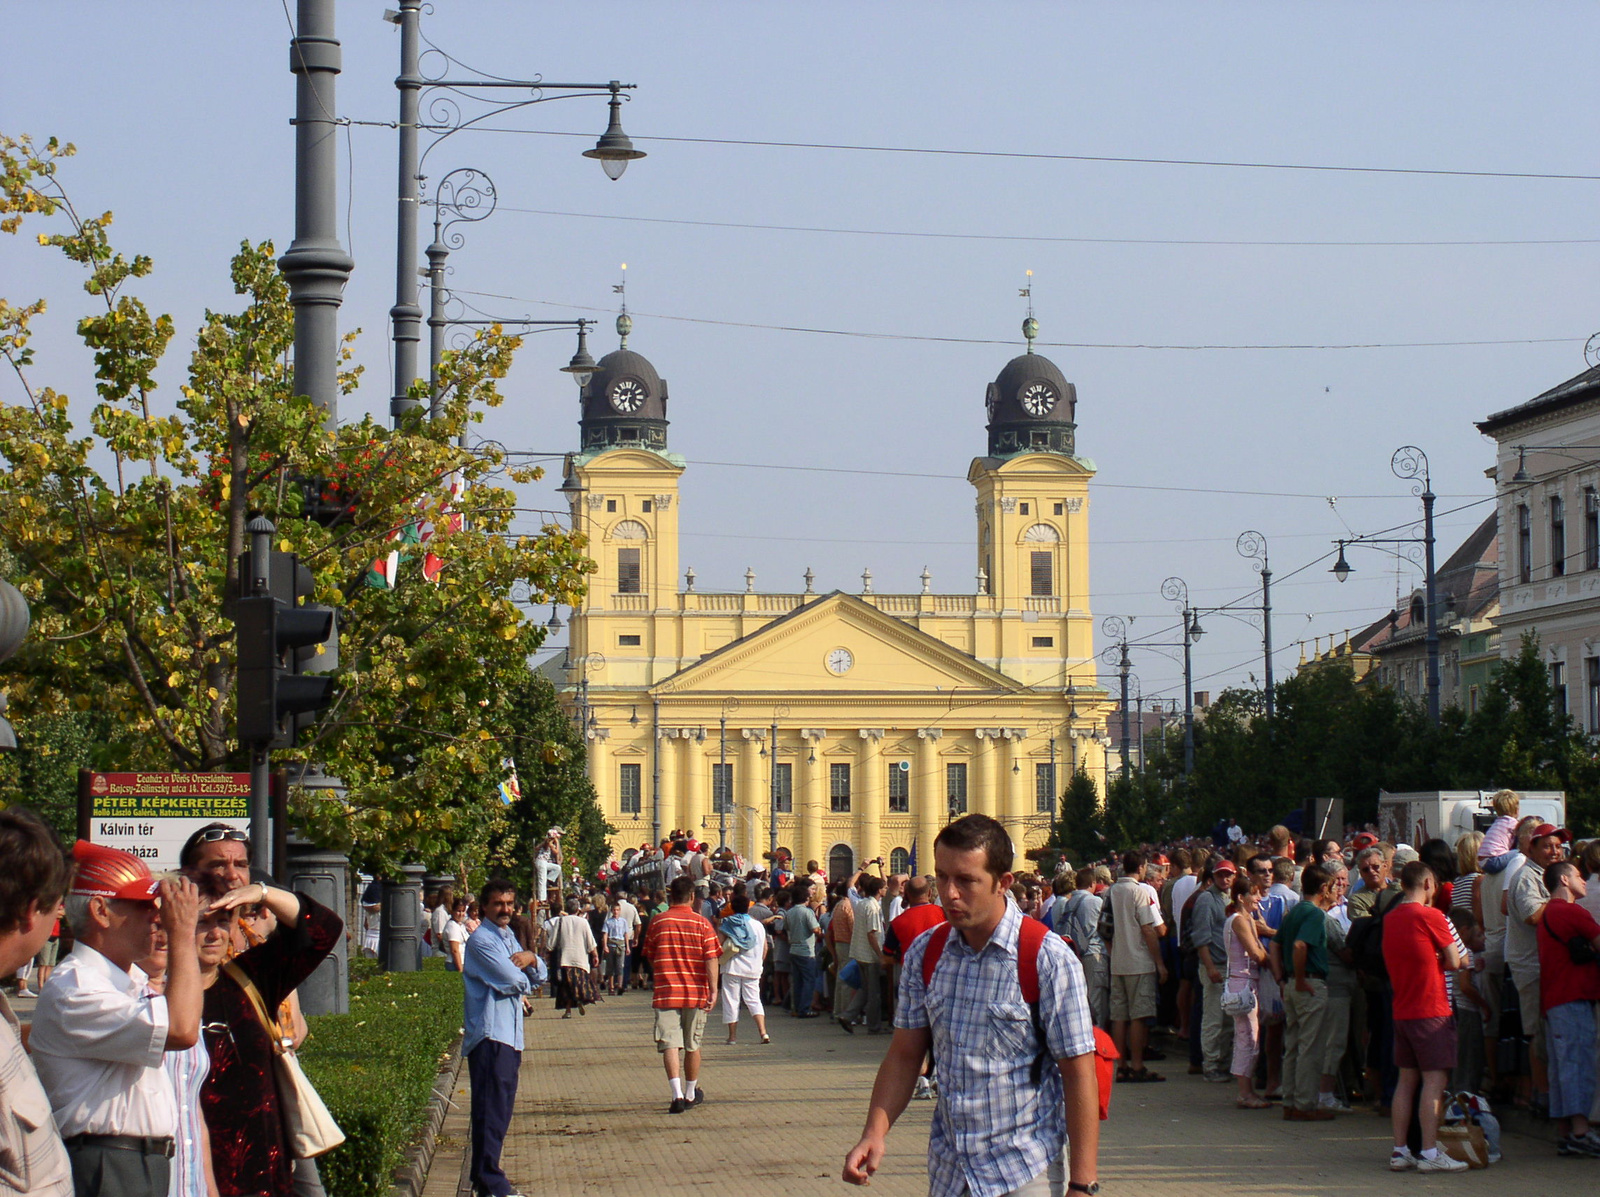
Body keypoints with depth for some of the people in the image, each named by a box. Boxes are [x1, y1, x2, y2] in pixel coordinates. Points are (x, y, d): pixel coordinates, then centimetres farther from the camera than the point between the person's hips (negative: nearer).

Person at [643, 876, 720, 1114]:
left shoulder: (657, 922, 1)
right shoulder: (701, 923, -3)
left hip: (665, 993, -1)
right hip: (696, 994, 1)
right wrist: (713, 989, -11)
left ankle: (677, 1094, -21)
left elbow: (650, 957, 12)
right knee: (692, 1045, 14)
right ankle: (691, 1094, 27)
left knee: (670, 1044, -5)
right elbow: (711, 958, -10)